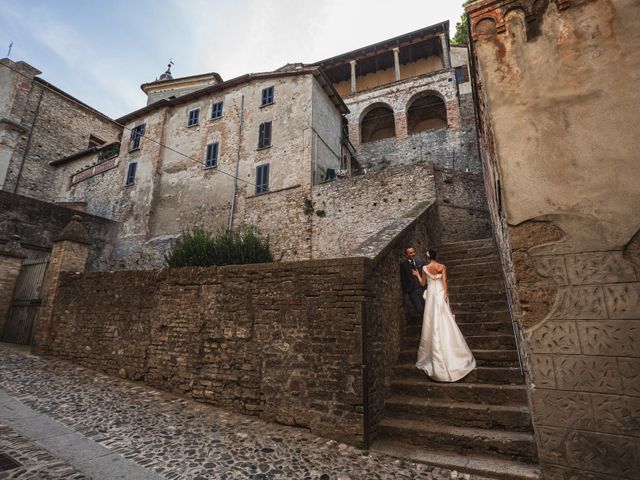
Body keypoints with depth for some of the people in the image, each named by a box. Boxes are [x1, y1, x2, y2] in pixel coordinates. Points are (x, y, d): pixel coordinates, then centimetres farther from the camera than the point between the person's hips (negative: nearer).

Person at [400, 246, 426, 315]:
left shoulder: (421, 262, 8)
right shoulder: (403, 264, 0)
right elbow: (403, 279, 0)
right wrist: (406, 290, -4)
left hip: (423, 289, 2)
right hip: (412, 291, -2)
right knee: (420, 310, -3)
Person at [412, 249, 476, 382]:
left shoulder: (424, 268, -3)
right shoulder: (442, 267, -3)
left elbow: (423, 283, 7)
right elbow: (444, 282, -9)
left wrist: (417, 275, 22)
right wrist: (446, 295, -6)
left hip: (431, 295, 0)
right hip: (441, 294, 0)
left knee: (433, 322, 6)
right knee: (444, 322, 6)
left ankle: (436, 354, 13)